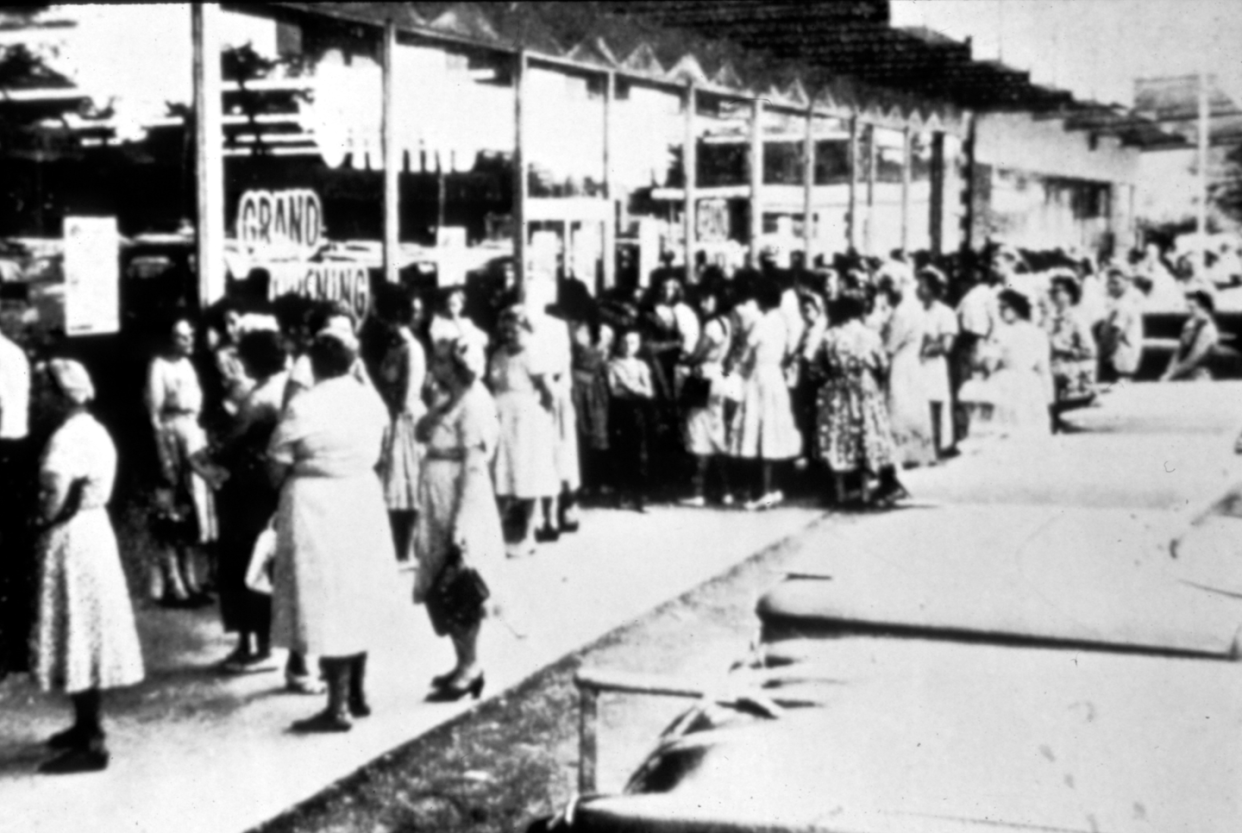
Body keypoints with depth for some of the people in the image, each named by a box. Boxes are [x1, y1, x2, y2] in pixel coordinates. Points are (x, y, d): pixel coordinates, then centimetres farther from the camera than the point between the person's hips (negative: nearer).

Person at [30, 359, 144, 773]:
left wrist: (41, 526, -9)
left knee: (77, 634, -5)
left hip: (71, 539, -10)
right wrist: (52, 523, 7)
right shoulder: (95, 430, 10)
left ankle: (91, 743, -1)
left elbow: (55, 496, -27)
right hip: (94, 528, 10)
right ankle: (87, 725, 27)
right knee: (89, 631, 16)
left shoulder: (67, 436, -19)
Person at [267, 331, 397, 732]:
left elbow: (278, 469, -10)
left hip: (316, 507, -6)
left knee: (325, 604, -1)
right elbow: (376, 454, 6)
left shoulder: (303, 406, -14)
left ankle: (338, 707, 0)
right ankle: (357, 693, 25)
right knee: (357, 600, 17)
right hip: (364, 500, 6)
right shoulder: (372, 400, 0)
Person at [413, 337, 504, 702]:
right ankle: (466, 665, 24)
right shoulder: (453, 403, 11)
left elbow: (475, 470, -21)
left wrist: (461, 528, -23)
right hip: (440, 515, 10)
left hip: (460, 516, -10)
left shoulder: (473, 405, -17)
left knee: (455, 594, -3)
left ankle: (469, 668, 9)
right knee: (439, 592, 14)